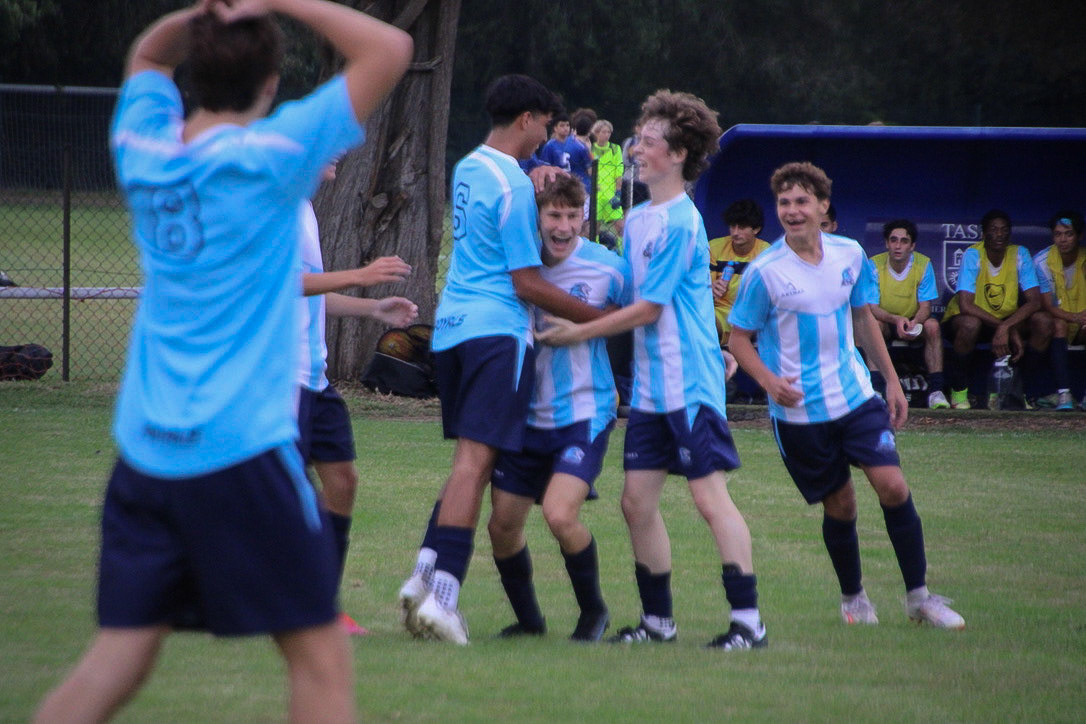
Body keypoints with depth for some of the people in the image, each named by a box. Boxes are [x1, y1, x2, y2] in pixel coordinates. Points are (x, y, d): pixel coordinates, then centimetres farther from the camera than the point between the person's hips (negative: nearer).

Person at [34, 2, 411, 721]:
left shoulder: (145, 147, 6)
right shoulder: (271, 154, -9)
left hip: (144, 448, 6)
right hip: (242, 446, -6)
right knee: (319, 654, 1)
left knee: (121, 650, 6)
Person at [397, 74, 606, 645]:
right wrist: (598, 318, -6)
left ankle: (424, 576, 4)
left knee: (471, 459, 14)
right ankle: (441, 594, -18)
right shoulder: (513, 185, -12)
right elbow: (526, 282, -11)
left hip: (451, 329, 9)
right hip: (496, 329, -9)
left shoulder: (467, 169, 15)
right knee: (475, 460, -12)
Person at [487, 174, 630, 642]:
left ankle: (593, 612, 3)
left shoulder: (608, 269, -9)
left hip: (584, 414, -4)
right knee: (503, 524, 3)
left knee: (560, 513, -21)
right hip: (527, 415, 4)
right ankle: (528, 619, 27)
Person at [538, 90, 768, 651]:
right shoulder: (637, 219, 14)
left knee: (709, 496, -8)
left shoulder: (681, 222, -14)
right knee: (637, 500, 6)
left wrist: (579, 332, -6)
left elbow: (648, 309, -13)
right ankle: (658, 620, 15)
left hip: (689, 383, -9)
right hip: (648, 386, 9)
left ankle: (748, 620, -4)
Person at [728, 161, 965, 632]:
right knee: (840, 507, 3)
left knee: (893, 486, -9)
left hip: (856, 396, 3)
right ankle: (853, 598, 27)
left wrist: (892, 380, 16)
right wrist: (769, 380, -22)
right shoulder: (764, 272, -11)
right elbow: (739, 338, -5)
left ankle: (918, 596, 4)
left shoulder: (850, 255, 1)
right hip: (800, 412, -3)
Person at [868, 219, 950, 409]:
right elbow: (872, 308, -18)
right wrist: (896, 319, -38)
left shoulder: (923, 264, -11)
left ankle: (936, 391, -32)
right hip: (885, 321, -1)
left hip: (914, 322, 1)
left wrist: (914, 322, -35)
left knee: (932, 326, -29)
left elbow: (925, 306, -11)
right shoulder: (875, 265, -14)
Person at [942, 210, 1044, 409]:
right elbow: (965, 305, -30)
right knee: (970, 324, -39)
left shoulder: (1020, 254, -10)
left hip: (1006, 318, 4)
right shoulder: (973, 256, -20)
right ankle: (958, 391, -19)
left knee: (1042, 322, -21)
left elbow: (1034, 301, -17)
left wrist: (1005, 327, -34)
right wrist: (1011, 331, -31)